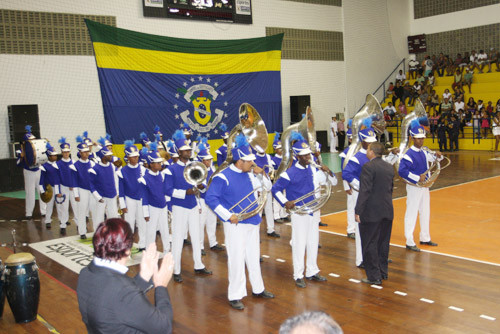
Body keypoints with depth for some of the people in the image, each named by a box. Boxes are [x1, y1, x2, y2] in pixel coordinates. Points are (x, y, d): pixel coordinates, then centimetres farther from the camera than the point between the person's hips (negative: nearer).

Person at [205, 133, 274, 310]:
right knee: (237, 259, -2)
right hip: (236, 224, -7)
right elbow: (210, 198, -20)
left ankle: (258, 289, 32)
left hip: (252, 222, 7)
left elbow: (267, 187, 15)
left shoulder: (249, 175, 7)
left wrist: (261, 173, -4)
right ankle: (235, 296, 9)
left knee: (254, 257, 17)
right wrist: (228, 216, -22)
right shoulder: (223, 177, -15)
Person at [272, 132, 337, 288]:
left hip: (312, 211, 6)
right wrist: (285, 202, -19)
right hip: (298, 212, -6)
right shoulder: (290, 173, -13)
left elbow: (333, 182, 9)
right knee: (299, 244, 0)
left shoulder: (313, 170, 3)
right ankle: (298, 276, 12)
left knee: (313, 242, 13)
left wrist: (328, 172, -10)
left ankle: (312, 272, 27)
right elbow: (275, 189, -8)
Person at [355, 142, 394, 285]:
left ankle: (374, 276, 6)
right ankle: (383, 272, 28)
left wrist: (358, 211, -16)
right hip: (387, 211, 8)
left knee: (370, 245, 2)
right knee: (383, 243, 17)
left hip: (371, 212, -8)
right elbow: (391, 188, 15)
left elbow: (364, 191, -19)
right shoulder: (389, 167, 9)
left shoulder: (368, 167, -15)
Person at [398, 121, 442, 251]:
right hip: (414, 188, -9)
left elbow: (433, 159, 23)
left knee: (425, 213, 17)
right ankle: (409, 242, 4)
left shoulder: (424, 152, 7)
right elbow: (402, 171, -28)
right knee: (411, 215, -3)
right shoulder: (409, 154, -18)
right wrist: (417, 178, -28)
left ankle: (425, 238, 32)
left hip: (424, 187, 9)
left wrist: (438, 156, 0)